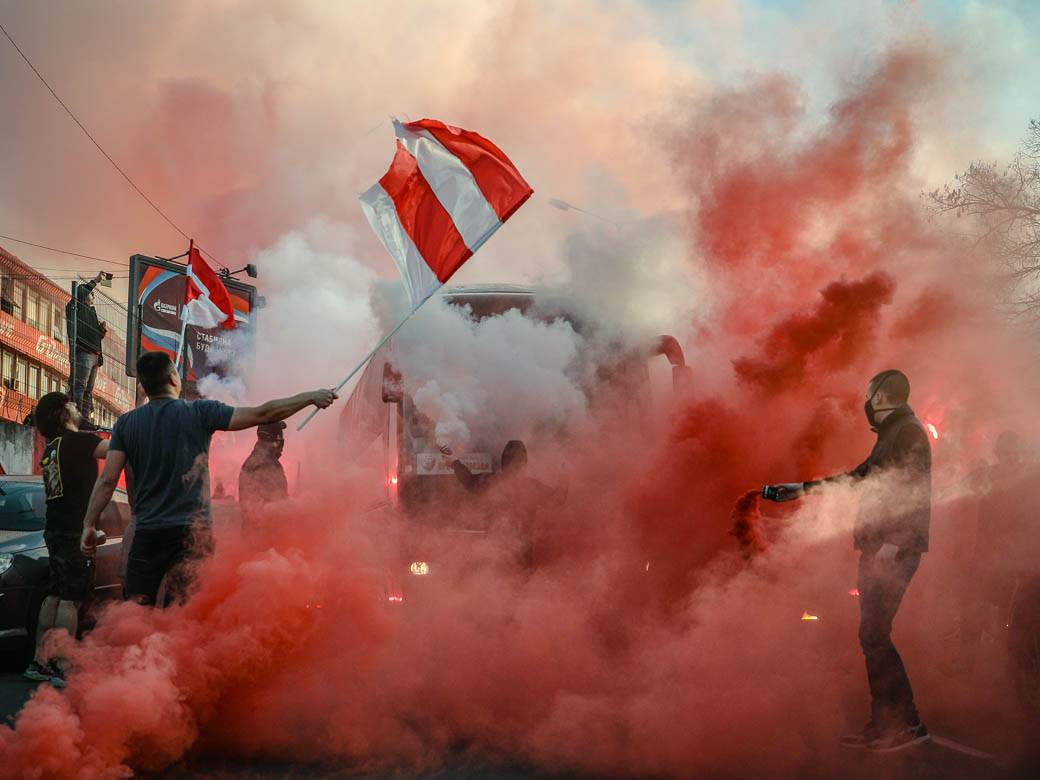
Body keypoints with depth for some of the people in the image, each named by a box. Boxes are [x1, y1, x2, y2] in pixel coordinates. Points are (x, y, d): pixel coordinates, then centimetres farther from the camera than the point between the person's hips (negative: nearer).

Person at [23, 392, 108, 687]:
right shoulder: (76, 440, -12)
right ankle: (62, 667, -8)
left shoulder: (51, 448, 14)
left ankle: (40, 662, 14)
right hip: (75, 531, -9)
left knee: (54, 596, 13)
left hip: (56, 530, 9)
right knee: (70, 599, -8)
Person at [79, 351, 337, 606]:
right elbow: (263, 414, -4)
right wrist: (311, 397, 5)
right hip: (191, 530, -2)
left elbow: (107, 480, 0)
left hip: (146, 533, 2)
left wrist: (89, 525, 9)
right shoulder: (200, 413, -3)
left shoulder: (126, 423, 4)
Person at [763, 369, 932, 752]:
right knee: (872, 635, 8)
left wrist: (892, 542, -22)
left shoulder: (909, 432, -8)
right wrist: (803, 488, 35)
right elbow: (858, 475, 33)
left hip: (896, 550, -10)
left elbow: (916, 491, -17)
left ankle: (908, 723, -10)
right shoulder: (891, 434, 22)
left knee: (874, 634, -13)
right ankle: (882, 724, 11)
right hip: (880, 546, 10)